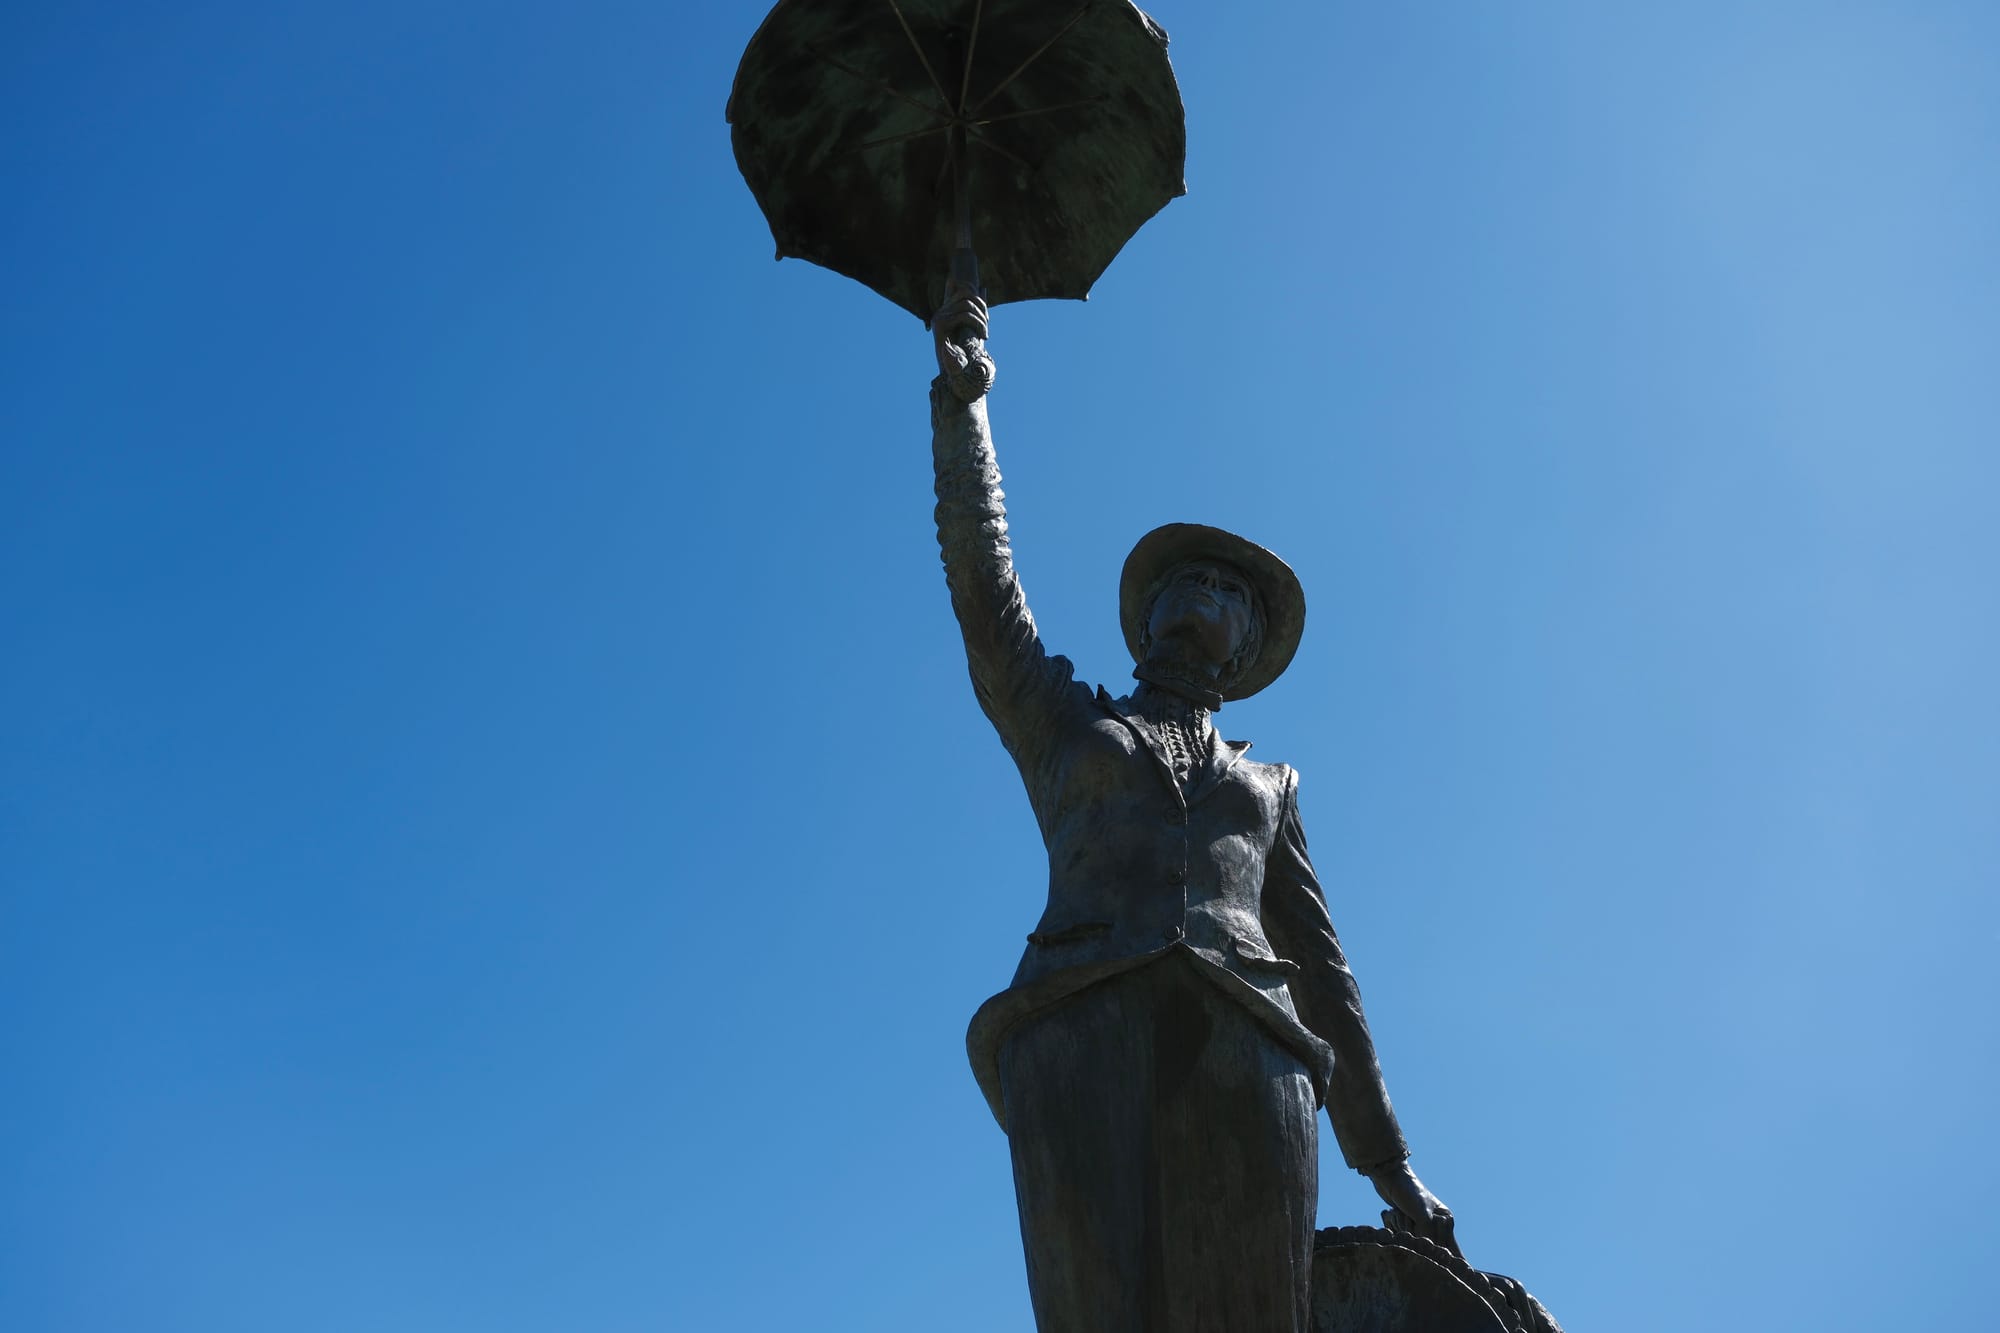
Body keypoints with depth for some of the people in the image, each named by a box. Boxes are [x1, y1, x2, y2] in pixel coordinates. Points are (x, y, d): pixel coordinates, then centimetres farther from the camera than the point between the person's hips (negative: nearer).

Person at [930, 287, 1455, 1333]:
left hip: (1241, 1049, 2)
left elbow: (1317, 968, 29)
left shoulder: (1265, 788, 34)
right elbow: (980, 572, 23)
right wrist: (963, 393, 24)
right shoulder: (1056, 720, 31)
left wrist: (1386, 1162, 23)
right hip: (1085, 1030, -2)